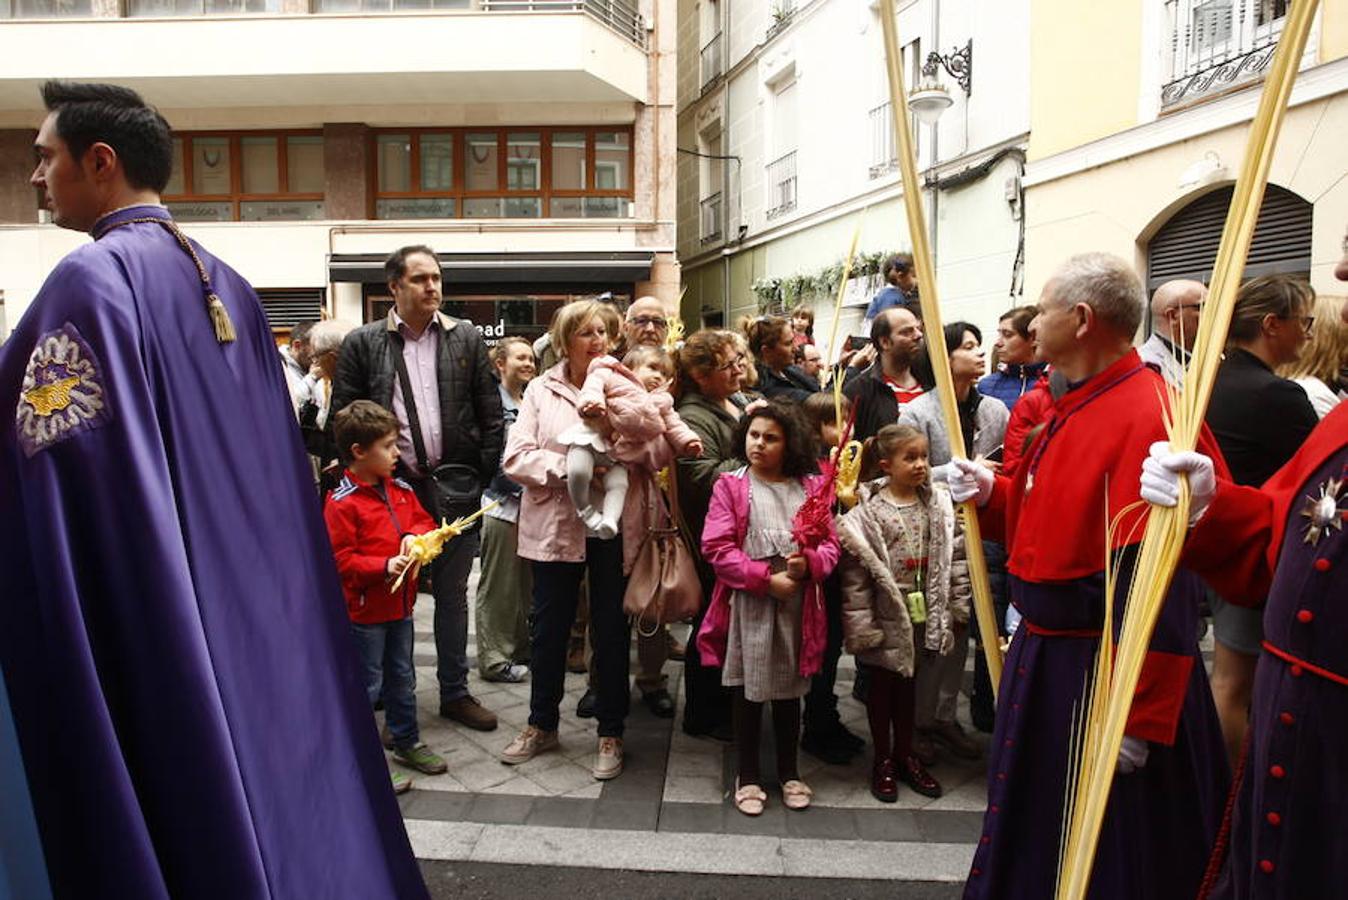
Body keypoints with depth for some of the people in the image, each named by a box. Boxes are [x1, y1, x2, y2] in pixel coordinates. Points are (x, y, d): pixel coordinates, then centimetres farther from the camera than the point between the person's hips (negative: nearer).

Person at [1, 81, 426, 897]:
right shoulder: (228, 284, 10)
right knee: (265, 782, 19)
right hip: (251, 602, 8)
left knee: (180, 813, 6)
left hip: (147, 625, -7)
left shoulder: (93, 279, -14)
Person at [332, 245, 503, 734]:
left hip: (454, 487, 2)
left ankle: (455, 692, 26)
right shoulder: (362, 343, 1)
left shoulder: (466, 339, 6)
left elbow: (491, 413, 5)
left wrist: (484, 473, 0)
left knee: (452, 594, 12)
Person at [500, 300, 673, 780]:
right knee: (549, 627, 13)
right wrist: (570, 466, -18)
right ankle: (542, 725, 33)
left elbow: (661, 452, -5)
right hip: (556, 524, 1)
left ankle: (610, 734, 26)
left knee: (611, 631, 9)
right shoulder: (542, 390, 1)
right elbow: (516, 458, -6)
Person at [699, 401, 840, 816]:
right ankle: (747, 776, 26)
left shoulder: (810, 487, 6)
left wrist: (809, 562, -16)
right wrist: (767, 579, -15)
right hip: (748, 602, -2)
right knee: (749, 691, 8)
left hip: (797, 603, 3)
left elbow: (830, 543, 6)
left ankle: (789, 772, 33)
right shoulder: (730, 486, -3)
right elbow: (717, 547, -10)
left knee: (790, 689, 15)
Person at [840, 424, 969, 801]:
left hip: (923, 614, 4)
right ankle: (883, 760, 29)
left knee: (908, 683, 20)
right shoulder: (867, 513, -17)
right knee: (882, 684, 12)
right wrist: (860, 624, -15)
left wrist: (959, 606, 4)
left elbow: (953, 557, 5)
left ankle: (905, 754, 36)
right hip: (886, 614, -4)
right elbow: (855, 572, -16)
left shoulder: (939, 506, -2)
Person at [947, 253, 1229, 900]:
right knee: (1031, 848, 25)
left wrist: (1137, 720, -25)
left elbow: (1161, 587, -28)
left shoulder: (1149, 418, -23)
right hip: (1046, 654, 9)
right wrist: (992, 493, 1)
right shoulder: (1075, 409, 8)